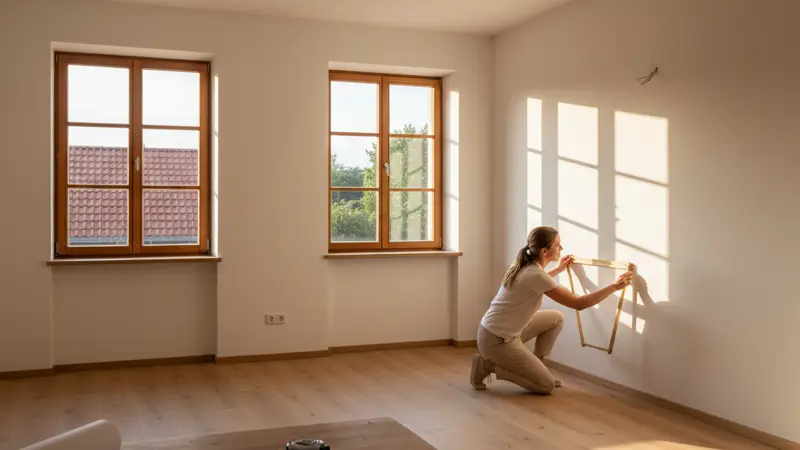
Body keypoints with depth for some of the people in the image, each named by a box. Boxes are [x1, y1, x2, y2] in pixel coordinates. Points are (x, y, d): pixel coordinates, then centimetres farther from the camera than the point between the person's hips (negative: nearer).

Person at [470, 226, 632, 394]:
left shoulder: (525, 266, 3)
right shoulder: (535, 275, -24)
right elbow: (578, 303, -21)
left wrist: (558, 270, 35)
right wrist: (615, 286, -15)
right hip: (495, 340, -9)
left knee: (556, 318, 14)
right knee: (546, 385, -2)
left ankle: (534, 369, 18)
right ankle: (487, 366, 0)